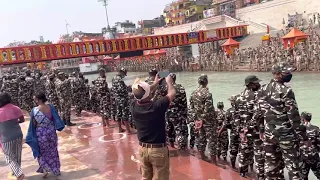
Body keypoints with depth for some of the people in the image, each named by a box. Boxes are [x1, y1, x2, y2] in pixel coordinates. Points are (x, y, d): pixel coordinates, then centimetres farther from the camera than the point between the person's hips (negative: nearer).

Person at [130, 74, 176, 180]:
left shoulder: (134, 106, -12)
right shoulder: (157, 106, -26)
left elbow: (141, 95, 11)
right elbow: (172, 93, -8)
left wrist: (155, 84, 22)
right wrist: (169, 82, 12)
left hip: (142, 149, 5)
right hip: (158, 149, -4)